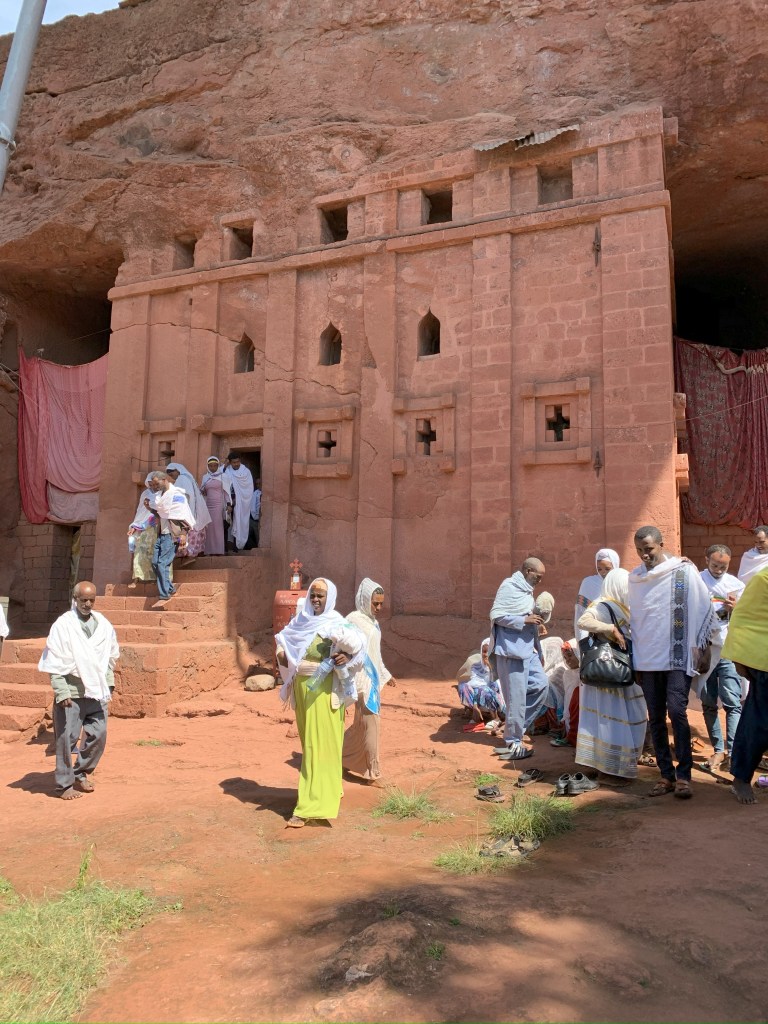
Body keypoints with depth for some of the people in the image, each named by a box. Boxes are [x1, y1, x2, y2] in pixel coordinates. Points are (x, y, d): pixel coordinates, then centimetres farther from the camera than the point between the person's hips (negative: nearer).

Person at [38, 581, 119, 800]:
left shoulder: (103, 624, 7)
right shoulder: (63, 625, -7)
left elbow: (111, 656, 15)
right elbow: (55, 662, -9)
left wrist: (108, 684, 9)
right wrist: (61, 692, -14)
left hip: (97, 691, 5)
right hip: (72, 692, -4)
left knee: (98, 735, 8)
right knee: (67, 738, 1)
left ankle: (81, 773, 27)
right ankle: (65, 784, 15)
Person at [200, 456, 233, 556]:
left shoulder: (223, 476, 2)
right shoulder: (205, 477, 14)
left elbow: (227, 491, -1)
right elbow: (202, 491, 21)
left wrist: (229, 504, -9)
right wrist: (202, 492, -3)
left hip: (219, 504, -4)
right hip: (208, 505, 4)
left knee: (218, 526, -8)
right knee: (209, 527, 0)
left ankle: (219, 550, -5)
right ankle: (209, 550, 2)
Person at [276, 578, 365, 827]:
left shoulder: (334, 624, -9)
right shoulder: (301, 621, 8)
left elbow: (358, 644, -15)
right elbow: (283, 641, 19)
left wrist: (347, 657, -32)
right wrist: (282, 655, 0)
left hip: (323, 690, -7)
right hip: (302, 687, 7)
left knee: (319, 744, -5)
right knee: (309, 741, 15)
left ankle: (310, 805, -4)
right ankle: (328, 790, 32)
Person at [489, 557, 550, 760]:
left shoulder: (526, 589, 15)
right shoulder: (509, 587, -13)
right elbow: (496, 615, -18)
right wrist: (524, 620, -19)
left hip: (527, 649, 9)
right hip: (512, 650, -9)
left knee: (541, 685, 9)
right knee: (516, 697, -4)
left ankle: (516, 728, 20)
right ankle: (513, 743, 7)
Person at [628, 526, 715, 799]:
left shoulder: (684, 571, -4)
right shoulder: (635, 577, 8)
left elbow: (704, 609, -1)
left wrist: (698, 647, -4)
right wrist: (635, 659, 12)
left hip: (678, 658, -4)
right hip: (648, 660, 4)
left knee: (677, 712, -12)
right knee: (656, 718, 6)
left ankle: (683, 775, -2)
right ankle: (666, 774, 14)